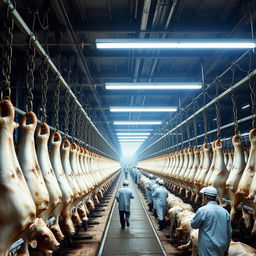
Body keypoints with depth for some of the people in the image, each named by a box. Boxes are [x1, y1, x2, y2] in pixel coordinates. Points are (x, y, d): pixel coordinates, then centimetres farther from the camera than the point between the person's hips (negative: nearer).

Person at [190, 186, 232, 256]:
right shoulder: (225, 211, 3)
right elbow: (229, 232, 9)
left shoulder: (202, 210, -15)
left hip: (208, 249, -6)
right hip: (221, 249, 6)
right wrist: (226, 249, 20)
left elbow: (193, 225, -3)